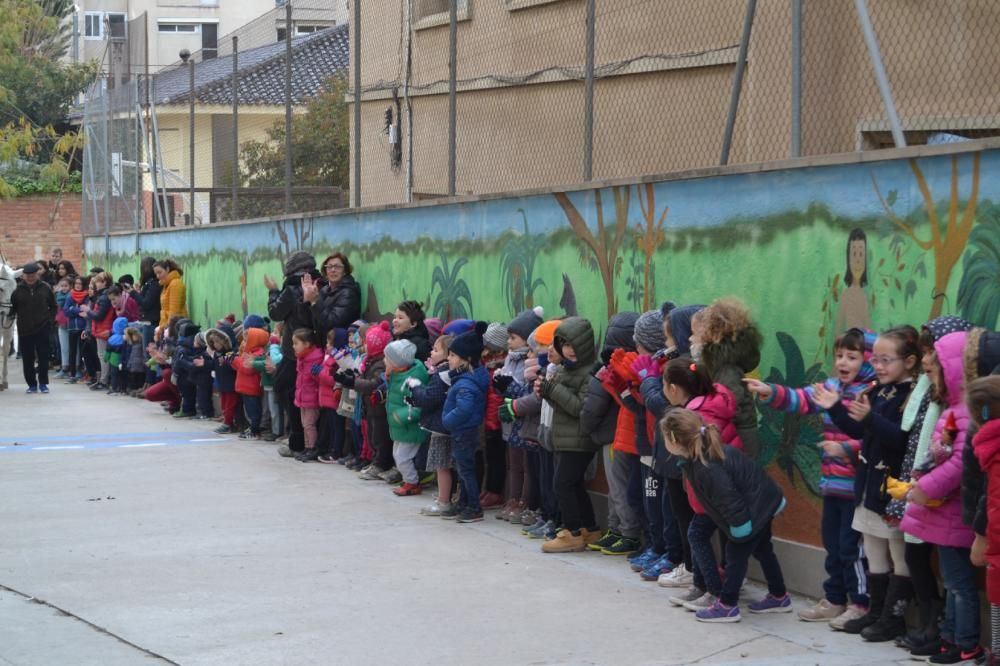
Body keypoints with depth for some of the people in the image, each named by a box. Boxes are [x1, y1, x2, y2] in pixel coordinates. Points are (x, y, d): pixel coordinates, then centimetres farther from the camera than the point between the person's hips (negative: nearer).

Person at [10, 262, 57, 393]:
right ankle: (31, 384, 13)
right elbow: (12, 308, 5)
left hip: (42, 329, -1)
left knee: (43, 357, 0)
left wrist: (51, 320, 0)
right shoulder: (18, 290, -3)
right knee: (27, 359, 4)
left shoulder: (45, 288, -1)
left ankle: (43, 383, 10)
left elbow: (53, 307, 9)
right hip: (24, 330, 1)